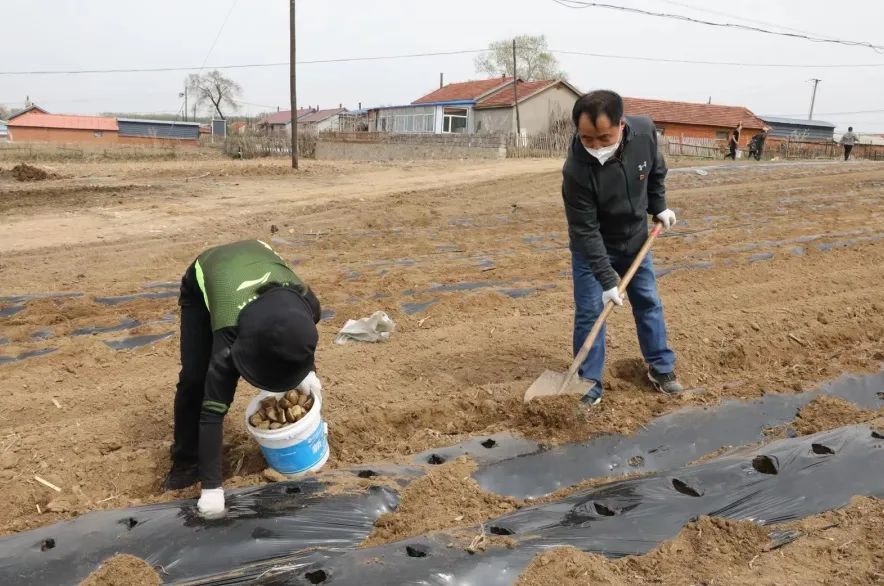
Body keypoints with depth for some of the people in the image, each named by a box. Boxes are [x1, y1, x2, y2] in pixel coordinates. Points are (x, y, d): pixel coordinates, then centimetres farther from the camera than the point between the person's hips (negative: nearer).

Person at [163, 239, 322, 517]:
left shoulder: (307, 303, -34)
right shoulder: (231, 333, -45)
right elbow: (213, 410, -41)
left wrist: (307, 371, -18)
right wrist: (212, 486, -41)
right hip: (203, 279, -3)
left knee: (297, 369, -6)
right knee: (195, 377, -17)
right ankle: (186, 460, 4)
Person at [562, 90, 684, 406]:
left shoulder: (645, 131, -23)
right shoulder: (576, 170, -36)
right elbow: (585, 231, -29)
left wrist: (659, 207, 2)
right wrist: (607, 280, -29)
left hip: (635, 240, 4)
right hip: (592, 246, -4)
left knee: (649, 302, 13)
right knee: (589, 312, -4)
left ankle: (661, 368, 30)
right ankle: (589, 383, 10)